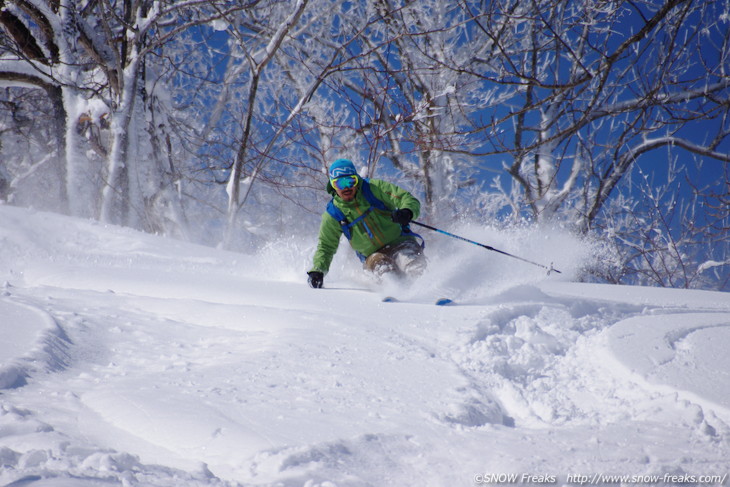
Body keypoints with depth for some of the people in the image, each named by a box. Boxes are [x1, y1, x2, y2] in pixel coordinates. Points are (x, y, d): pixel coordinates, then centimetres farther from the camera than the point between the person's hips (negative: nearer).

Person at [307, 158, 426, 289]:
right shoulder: (332, 215, 1)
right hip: (373, 255, 2)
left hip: (399, 242, -2)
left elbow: (407, 199, -8)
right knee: (381, 266, -33)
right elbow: (325, 247, 10)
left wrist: (407, 212, -32)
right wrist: (317, 270, -7)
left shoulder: (374, 188, -5)